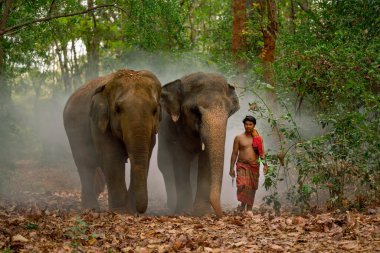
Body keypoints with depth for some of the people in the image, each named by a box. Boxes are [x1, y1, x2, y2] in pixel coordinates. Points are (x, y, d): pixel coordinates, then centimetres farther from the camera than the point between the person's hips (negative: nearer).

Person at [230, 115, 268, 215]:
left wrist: (265, 164, -9)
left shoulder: (258, 138, 7)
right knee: (242, 184, -20)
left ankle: (249, 209, 11)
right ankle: (242, 203, -1)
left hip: (254, 165, 2)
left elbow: (262, 153, 6)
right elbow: (234, 153, 4)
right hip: (242, 165, -2)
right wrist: (232, 168, 0)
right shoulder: (239, 138, 3)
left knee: (252, 188, 3)